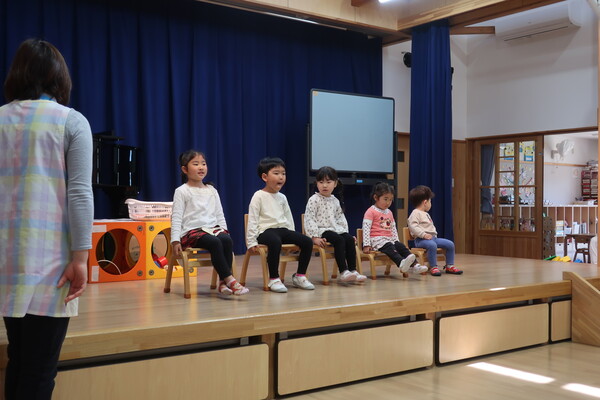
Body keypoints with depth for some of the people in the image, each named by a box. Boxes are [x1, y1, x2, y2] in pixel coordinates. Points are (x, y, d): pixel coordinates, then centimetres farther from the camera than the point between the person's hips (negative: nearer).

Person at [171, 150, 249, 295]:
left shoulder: (212, 190, 19)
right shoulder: (182, 191, 4)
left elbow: (220, 215, 23)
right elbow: (176, 218, -2)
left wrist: (224, 231, 9)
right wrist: (175, 241, -12)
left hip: (212, 228, 5)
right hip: (191, 231, -5)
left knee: (227, 239, -29)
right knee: (214, 242, -34)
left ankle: (223, 282, -30)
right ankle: (229, 279, -34)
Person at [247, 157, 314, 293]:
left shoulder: (282, 197, 18)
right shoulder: (259, 196, -1)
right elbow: (252, 220, -4)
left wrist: (293, 238, 17)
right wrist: (252, 242, -11)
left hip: (283, 229, 7)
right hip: (266, 230, -7)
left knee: (307, 241, -13)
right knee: (275, 242, -41)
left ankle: (300, 275, 0)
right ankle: (274, 279, -29)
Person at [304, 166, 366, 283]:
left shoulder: (335, 200, 16)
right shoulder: (314, 200, -4)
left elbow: (341, 218, 22)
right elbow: (309, 219, -11)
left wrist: (345, 232, 10)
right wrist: (315, 237, -19)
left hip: (336, 229, 7)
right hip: (322, 230, -7)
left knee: (350, 239, -19)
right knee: (339, 240, -30)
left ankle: (352, 270, -17)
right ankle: (343, 272, -33)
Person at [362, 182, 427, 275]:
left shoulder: (389, 212, 21)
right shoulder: (371, 211, -4)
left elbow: (393, 228, 28)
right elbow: (366, 228, -11)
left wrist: (396, 240, 17)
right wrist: (366, 245, -17)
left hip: (390, 239, 8)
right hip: (377, 239, -8)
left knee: (401, 246, -17)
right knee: (389, 247, -33)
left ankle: (414, 265, -28)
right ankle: (401, 263, -57)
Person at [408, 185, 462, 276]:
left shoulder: (426, 214, 28)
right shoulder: (415, 213, -5)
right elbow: (413, 226, -19)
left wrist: (434, 234, 17)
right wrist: (424, 234, -26)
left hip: (433, 237, 9)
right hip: (421, 239, -9)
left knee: (450, 244, -2)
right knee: (432, 245, -39)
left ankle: (449, 266, 8)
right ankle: (433, 267, -28)